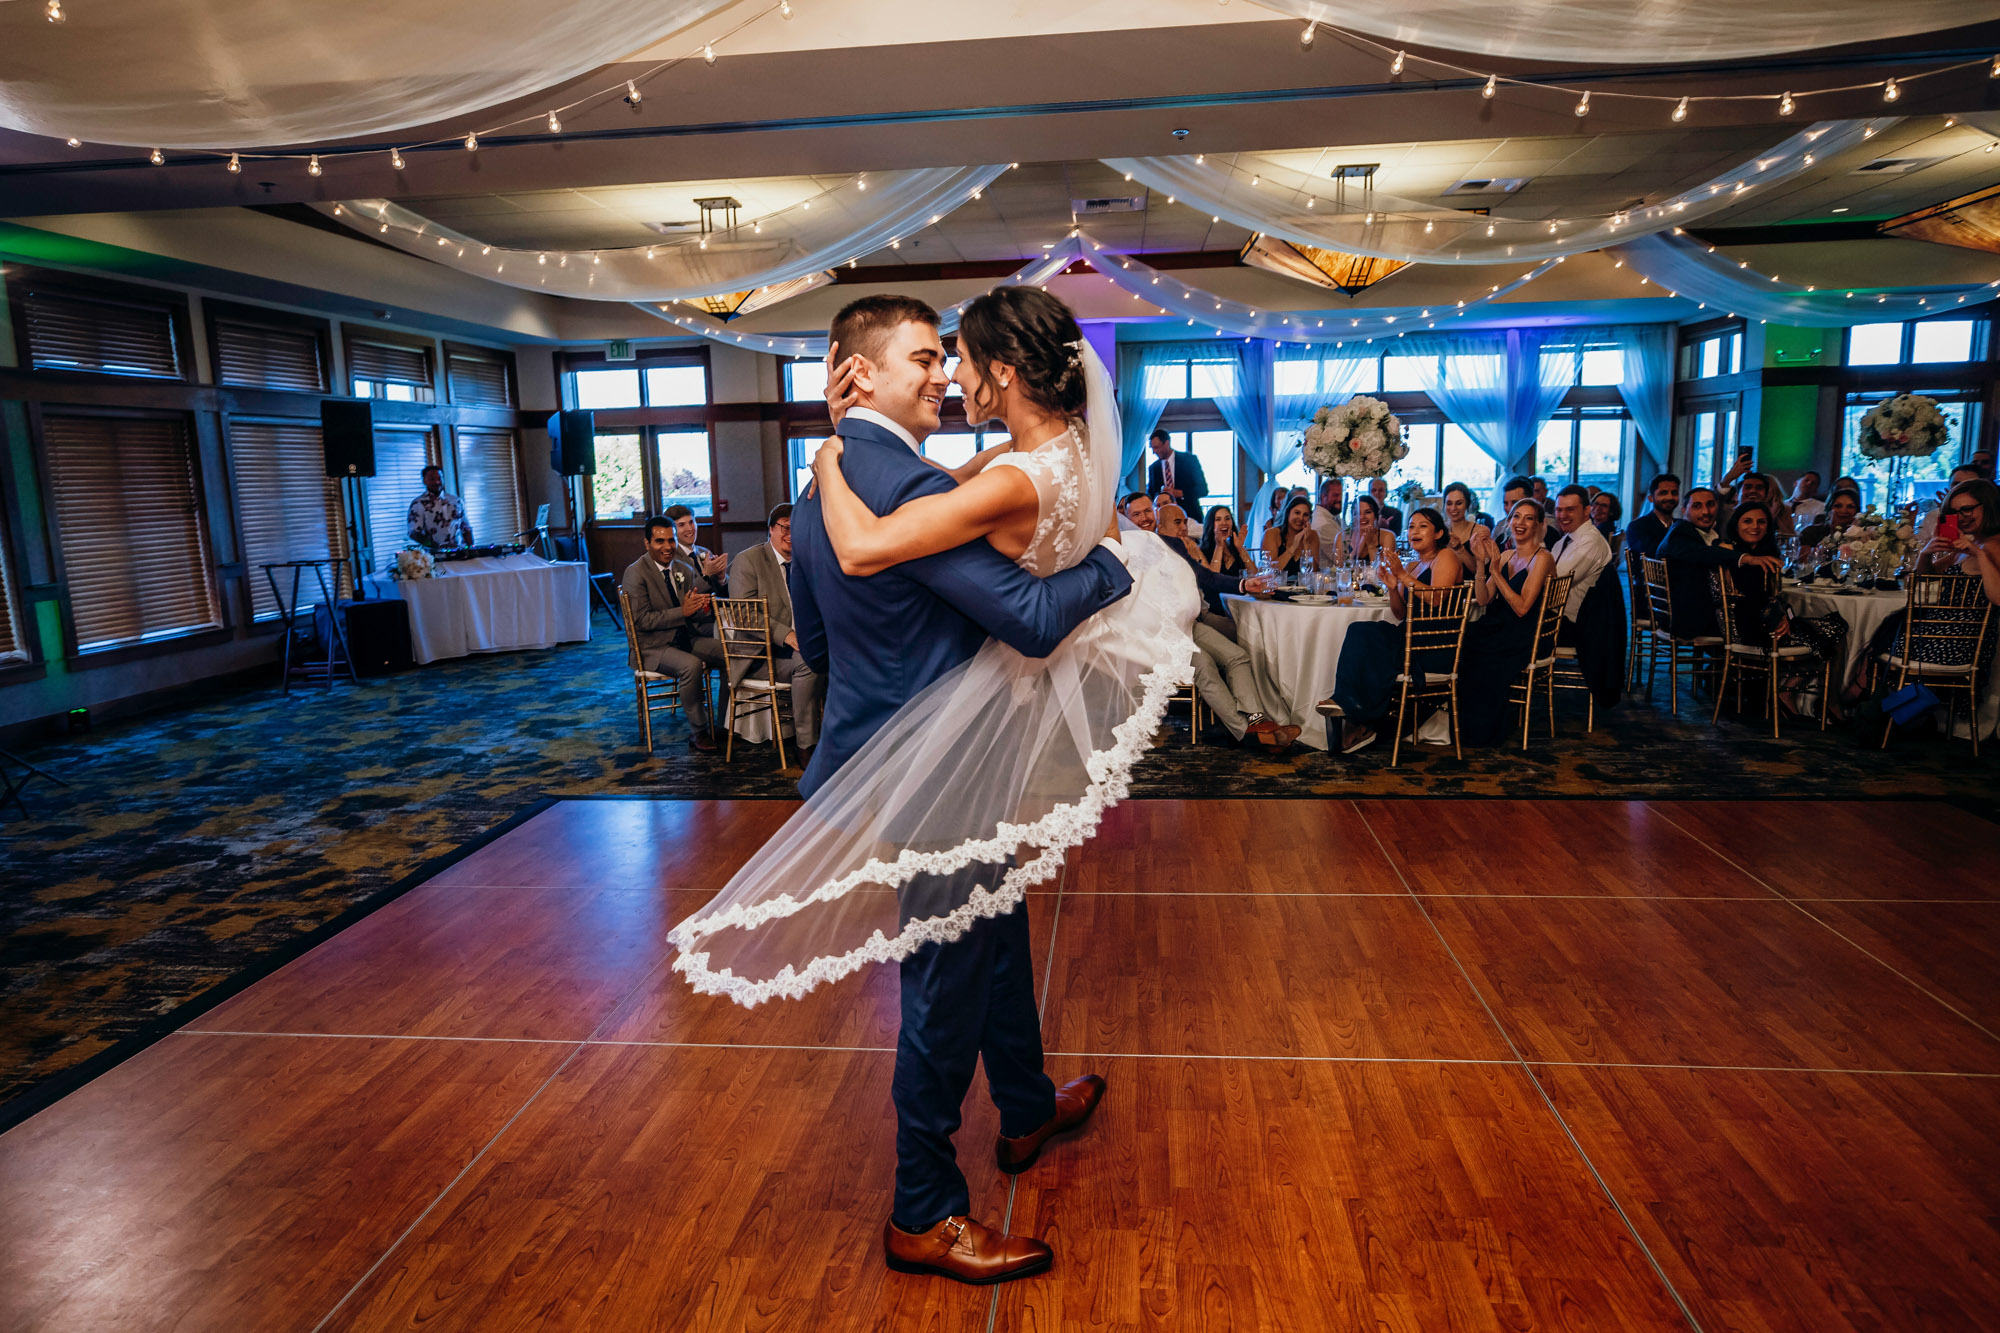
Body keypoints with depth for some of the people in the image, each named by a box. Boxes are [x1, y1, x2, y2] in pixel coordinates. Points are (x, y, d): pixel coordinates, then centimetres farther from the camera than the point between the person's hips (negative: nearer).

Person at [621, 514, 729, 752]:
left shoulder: (684, 569, 11)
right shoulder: (636, 573, -9)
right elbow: (641, 620, -18)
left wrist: (702, 605, -14)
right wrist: (683, 612, -24)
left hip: (686, 639, 7)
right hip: (654, 647, -7)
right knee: (691, 665, -34)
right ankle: (698, 731, -20)